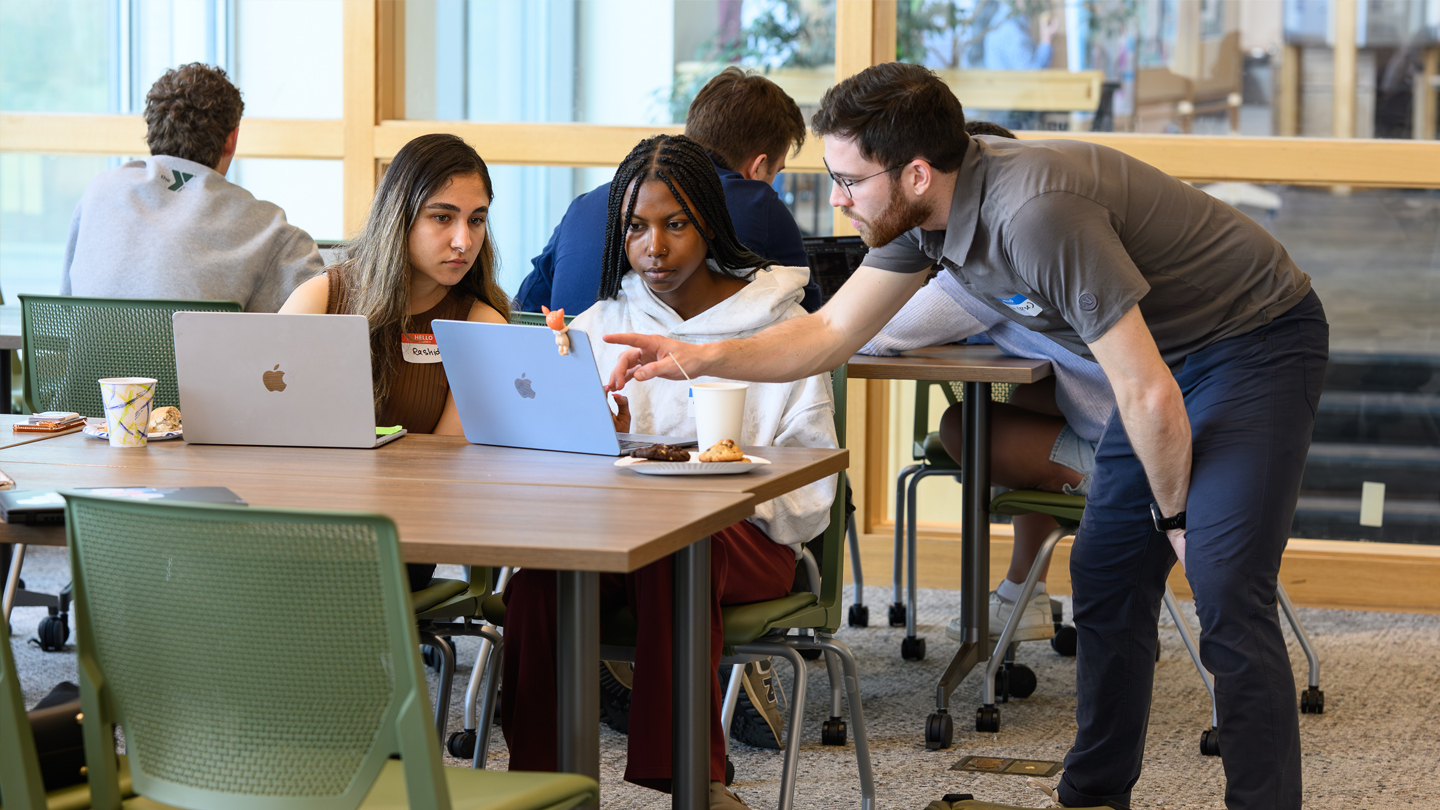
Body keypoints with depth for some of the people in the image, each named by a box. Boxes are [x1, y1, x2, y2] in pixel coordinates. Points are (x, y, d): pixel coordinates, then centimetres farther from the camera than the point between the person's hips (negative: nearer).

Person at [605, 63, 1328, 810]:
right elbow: (831, 332, 5)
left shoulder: (1034, 215, -34)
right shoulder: (922, 212, -7)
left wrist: (1174, 513, -12)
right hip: (1170, 350, 9)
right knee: (1105, 577, 11)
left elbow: (1150, 396, -28)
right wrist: (696, 358, -8)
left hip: (1258, 342, -9)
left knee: (1224, 589, -17)